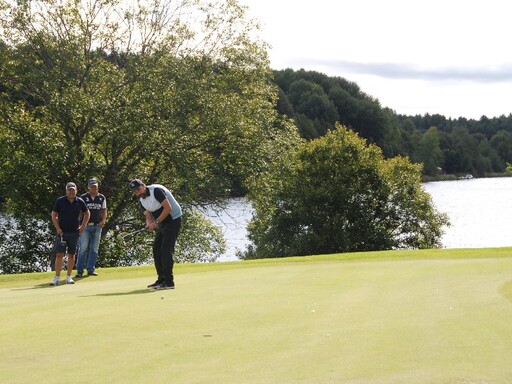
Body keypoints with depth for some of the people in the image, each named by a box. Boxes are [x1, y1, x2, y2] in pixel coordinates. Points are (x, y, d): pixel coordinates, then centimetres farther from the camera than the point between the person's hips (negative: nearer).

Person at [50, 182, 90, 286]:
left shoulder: (80, 202, 3)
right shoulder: (60, 201, -3)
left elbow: (87, 213, 17)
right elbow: (54, 215, 1)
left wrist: (83, 226, 8)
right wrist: (58, 228, -7)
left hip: (74, 232, 2)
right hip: (62, 232, -2)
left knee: (71, 255, 7)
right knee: (59, 254, -7)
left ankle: (69, 276, 15)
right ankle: (57, 277, -6)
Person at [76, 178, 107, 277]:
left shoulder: (102, 198, 10)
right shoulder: (83, 198, 1)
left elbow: (104, 210, 16)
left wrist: (103, 220, -1)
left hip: (97, 226, 3)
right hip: (85, 226, -3)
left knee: (94, 249, 5)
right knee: (83, 249, -7)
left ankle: (91, 269, 11)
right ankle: (80, 270, -3)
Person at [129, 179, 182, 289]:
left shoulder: (156, 190, -19)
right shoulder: (142, 201, 7)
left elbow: (168, 208, -23)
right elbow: (148, 216, 11)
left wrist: (156, 222, -21)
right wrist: (149, 224, -13)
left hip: (173, 219, -9)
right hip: (162, 222, 9)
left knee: (166, 250, -13)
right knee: (156, 249, 8)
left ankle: (169, 282, -12)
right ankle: (161, 279, 15)